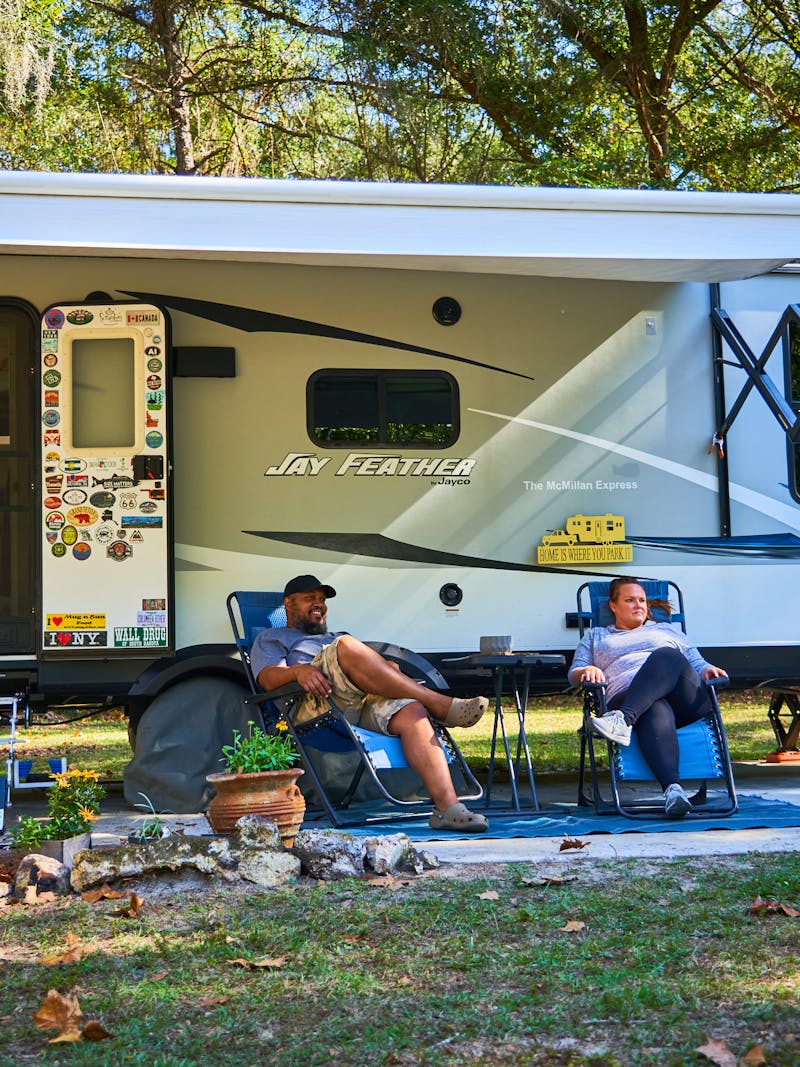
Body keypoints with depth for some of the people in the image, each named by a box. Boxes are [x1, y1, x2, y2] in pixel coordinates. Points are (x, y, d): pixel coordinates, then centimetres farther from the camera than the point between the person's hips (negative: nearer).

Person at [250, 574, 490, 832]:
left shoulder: (335, 638, 44)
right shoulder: (270, 638, 29)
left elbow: (376, 671, 29)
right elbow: (268, 678, 5)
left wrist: (390, 671, 3)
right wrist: (299, 670, -18)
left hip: (365, 707, 5)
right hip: (317, 706, -5)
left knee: (411, 712, -28)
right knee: (346, 646, -33)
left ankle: (446, 807, -43)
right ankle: (441, 705, -35)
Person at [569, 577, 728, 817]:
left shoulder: (667, 630, 38)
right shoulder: (595, 636, 35)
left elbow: (697, 664, 30)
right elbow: (574, 672, 22)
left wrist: (708, 670, 4)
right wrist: (588, 671, -4)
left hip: (685, 701, 2)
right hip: (624, 696, -2)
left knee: (666, 656, -34)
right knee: (656, 711, -41)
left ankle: (624, 719, -55)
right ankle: (672, 789, -63)